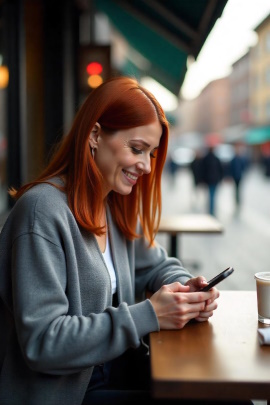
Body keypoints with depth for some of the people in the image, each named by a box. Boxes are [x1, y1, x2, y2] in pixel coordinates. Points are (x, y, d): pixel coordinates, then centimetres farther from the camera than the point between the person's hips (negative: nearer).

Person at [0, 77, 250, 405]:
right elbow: (41, 343, -25)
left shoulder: (117, 206, 5)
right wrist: (148, 315, -26)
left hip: (115, 370, 8)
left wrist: (185, 286, -6)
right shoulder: (43, 210, -22)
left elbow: (155, 265, 18)